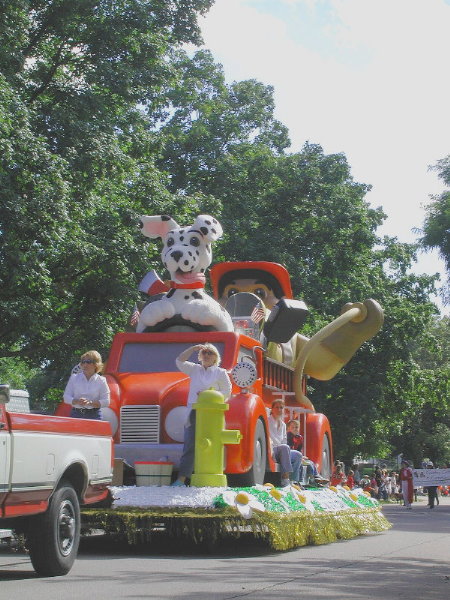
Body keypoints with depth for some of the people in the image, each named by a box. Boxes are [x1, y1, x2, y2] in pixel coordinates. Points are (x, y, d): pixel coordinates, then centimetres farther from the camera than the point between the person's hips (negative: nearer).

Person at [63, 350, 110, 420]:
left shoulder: (101, 381, 5)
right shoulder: (74, 378, 11)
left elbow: (106, 401, -1)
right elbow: (66, 397, 7)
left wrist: (90, 403, -15)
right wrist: (77, 401, -14)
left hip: (94, 416, -1)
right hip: (76, 415, 1)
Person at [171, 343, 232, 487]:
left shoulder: (221, 373, 10)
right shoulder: (195, 369, 19)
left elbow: (227, 393, 5)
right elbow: (179, 361, 11)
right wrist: (192, 349, 4)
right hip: (193, 411, 2)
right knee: (189, 445, -5)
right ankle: (181, 479, -10)